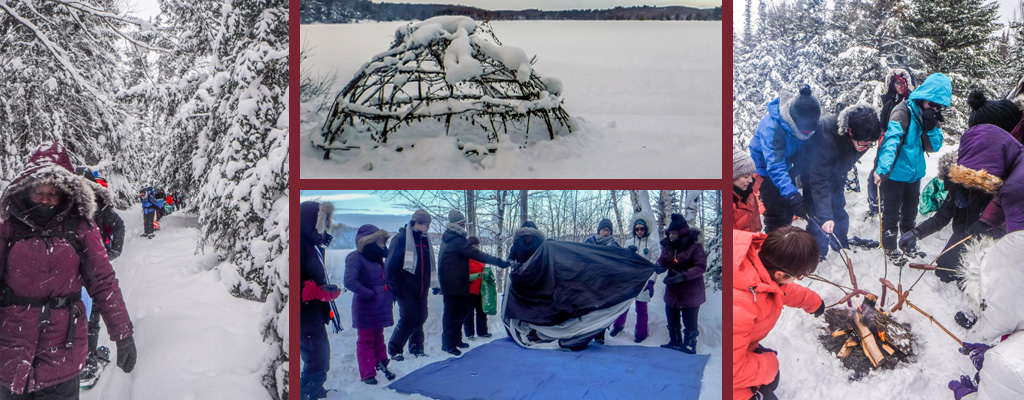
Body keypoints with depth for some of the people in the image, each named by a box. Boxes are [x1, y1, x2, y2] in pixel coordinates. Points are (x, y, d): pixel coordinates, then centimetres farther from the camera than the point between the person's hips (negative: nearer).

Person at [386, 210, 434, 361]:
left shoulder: (425, 239, 11)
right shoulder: (401, 238, -9)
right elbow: (391, 264, -9)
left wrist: (427, 285, 17)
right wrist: (394, 287, -10)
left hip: (421, 290, 6)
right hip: (406, 290, -6)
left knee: (420, 317, 6)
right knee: (408, 319, -9)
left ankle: (416, 347, 21)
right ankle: (394, 349, 7)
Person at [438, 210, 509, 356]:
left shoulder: (449, 238, 14)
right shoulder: (457, 241, -19)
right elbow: (477, 255, -23)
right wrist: (499, 262, -23)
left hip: (449, 283, 10)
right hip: (455, 284, -10)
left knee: (458, 312, 17)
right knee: (454, 313, -4)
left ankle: (455, 340, 26)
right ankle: (449, 344, 1)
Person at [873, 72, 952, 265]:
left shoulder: (931, 116, 3)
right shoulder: (904, 111, -19)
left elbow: (934, 147, 2)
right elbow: (891, 140, -30)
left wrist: (931, 127, -17)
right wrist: (882, 169, -40)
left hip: (914, 173, 8)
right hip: (895, 173, -7)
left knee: (910, 212, 21)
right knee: (892, 213, 4)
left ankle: (908, 245, 38)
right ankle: (890, 249, 19)